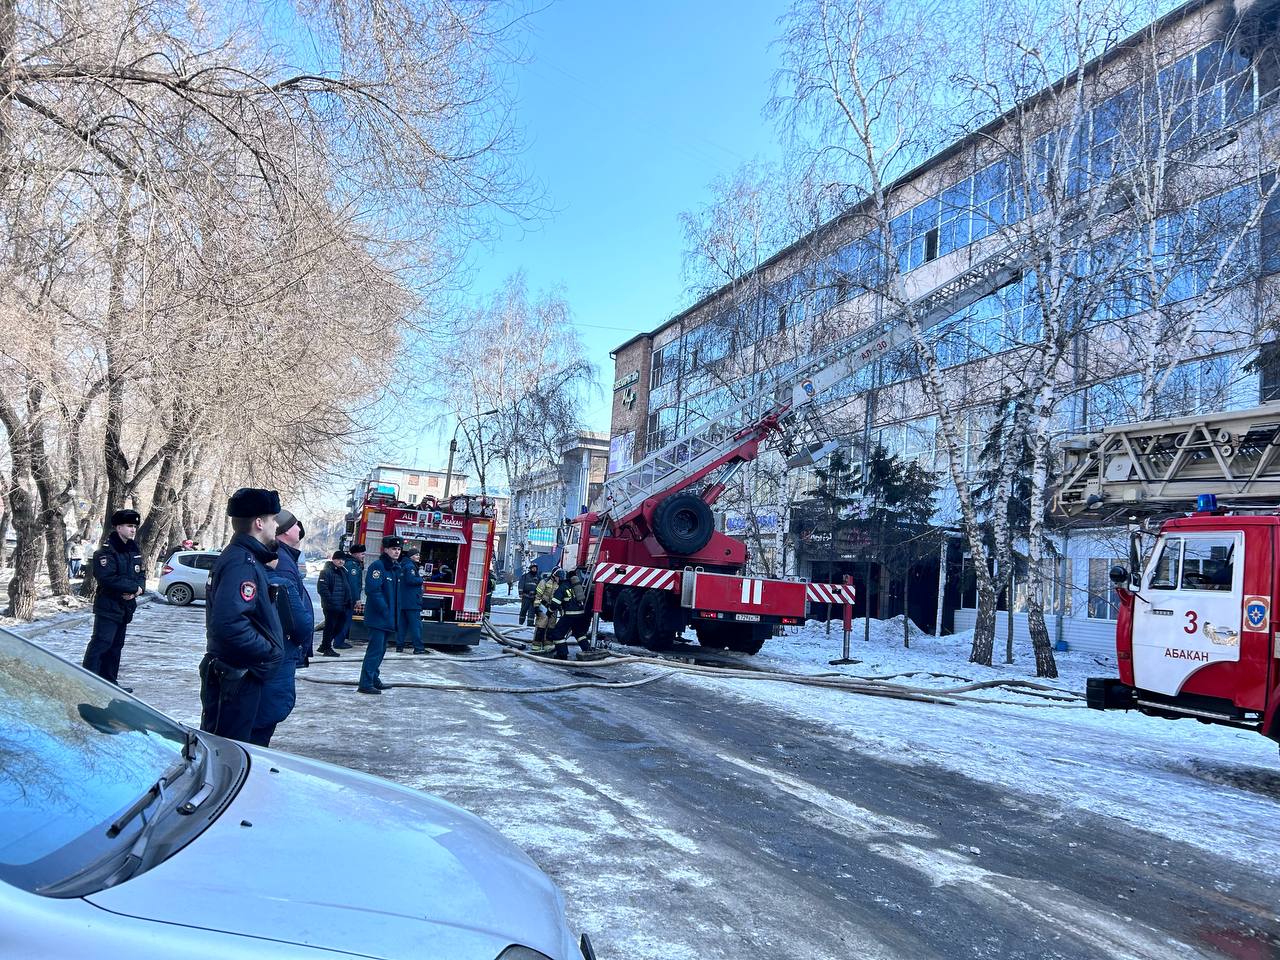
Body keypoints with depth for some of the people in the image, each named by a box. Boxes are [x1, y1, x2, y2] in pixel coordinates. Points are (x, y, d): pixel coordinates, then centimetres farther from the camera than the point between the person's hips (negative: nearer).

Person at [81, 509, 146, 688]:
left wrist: (139, 589, -7)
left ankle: (109, 683, 22)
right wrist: (134, 587, -17)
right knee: (100, 643, -12)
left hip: (126, 608, 8)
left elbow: (140, 575, 15)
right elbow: (108, 579, -24)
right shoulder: (106, 551, -13)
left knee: (116, 646, 14)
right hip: (108, 607, -8)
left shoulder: (134, 550, 13)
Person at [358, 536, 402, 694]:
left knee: (380, 650, 17)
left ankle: (374, 679, 28)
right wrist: (384, 610, -19)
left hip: (389, 619, 9)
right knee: (375, 650, -7)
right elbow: (372, 590, -21)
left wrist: (396, 614, 11)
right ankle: (366, 684, -2)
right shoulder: (378, 566, -13)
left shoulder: (396, 568, 13)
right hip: (377, 618, -9)